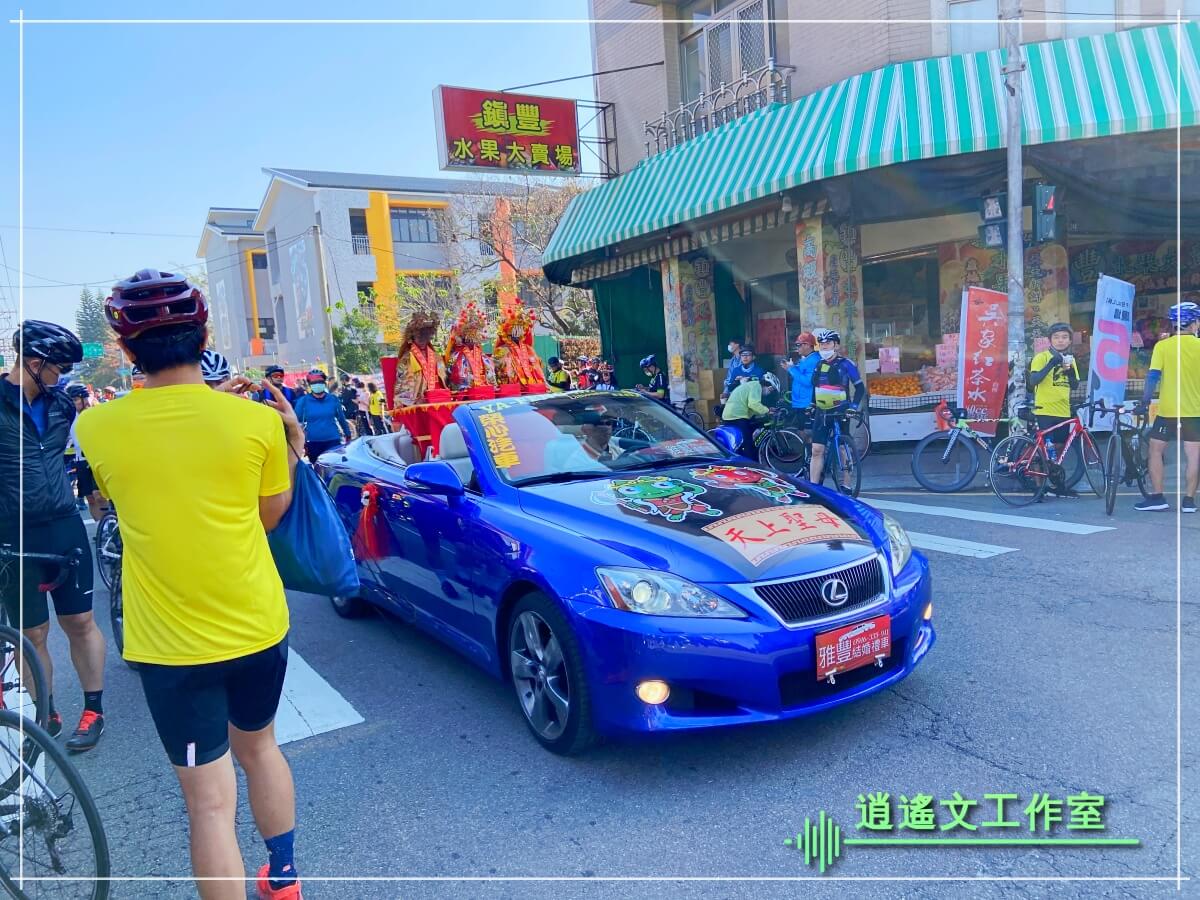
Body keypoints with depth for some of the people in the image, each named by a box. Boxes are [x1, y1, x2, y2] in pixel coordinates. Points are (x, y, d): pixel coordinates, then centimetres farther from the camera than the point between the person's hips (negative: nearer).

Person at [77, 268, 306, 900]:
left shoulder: (97, 428, -10)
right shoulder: (256, 420, -13)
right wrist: (292, 445, 9)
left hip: (169, 643, -2)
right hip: (258, 628, 2)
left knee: (210, 800, 8)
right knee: (258, 746, 27)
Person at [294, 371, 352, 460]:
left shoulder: (333, 399, 3)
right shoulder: (303, 401, -1)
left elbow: (341, 418, 11)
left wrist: (348, 435, 17)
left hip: (333, 441, 0)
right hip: (313, 443, 0)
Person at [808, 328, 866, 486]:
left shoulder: (845, 364, -5)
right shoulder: (818, 365, 11)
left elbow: (860, 387, -4)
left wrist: (854, 406, -14)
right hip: (822, 413, 5)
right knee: (817, 450, -1)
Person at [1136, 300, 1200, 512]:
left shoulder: (1162, 346, -4)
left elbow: (1153, 376, -10)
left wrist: (1145, 401, -5)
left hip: (1167, 410, -1)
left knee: (1156, 451, 9)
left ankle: (1158, 497, 5)